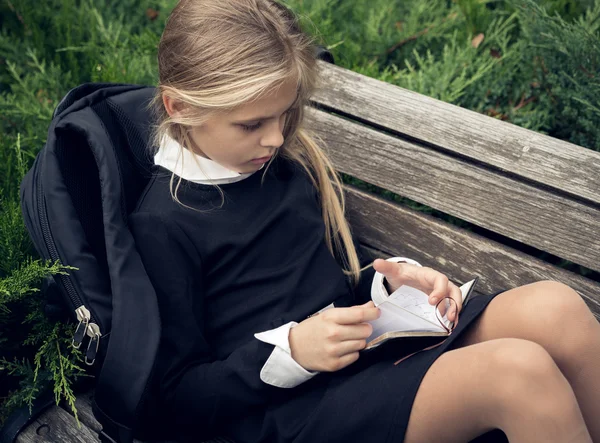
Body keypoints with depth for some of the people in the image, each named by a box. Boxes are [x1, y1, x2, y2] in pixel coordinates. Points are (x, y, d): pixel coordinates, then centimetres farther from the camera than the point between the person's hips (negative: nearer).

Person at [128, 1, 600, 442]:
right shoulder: (162, 223, -8)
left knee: (554, 309, -19)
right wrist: (291, 351, -19)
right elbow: (181, 401, -5)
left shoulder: (293, 161, 10)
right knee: (522, 371, -29)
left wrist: (396, 276, 0)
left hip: (377, 349, 7)